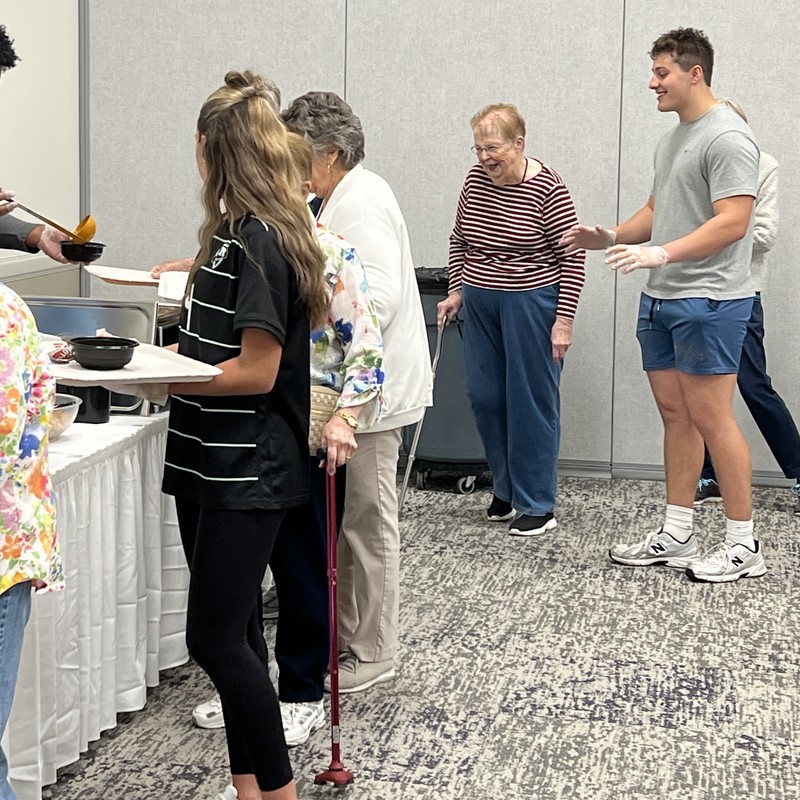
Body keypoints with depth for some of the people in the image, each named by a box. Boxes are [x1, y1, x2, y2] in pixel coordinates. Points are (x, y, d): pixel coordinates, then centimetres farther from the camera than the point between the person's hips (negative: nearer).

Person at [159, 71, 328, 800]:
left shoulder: (258, 239, -17)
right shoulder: (243, 233, 12)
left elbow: (256, 370, -20)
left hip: (245, 471, -9)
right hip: (213, 463, 9)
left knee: (215, 638, -6)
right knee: (233, 630, 13)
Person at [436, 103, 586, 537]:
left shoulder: (546, 189, -15)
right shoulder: (476, 180, 2)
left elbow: (573, 256, -13)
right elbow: (459, 239, 15)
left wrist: (563, 319, -15)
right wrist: (455, 290, 10)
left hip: (530, 305, -6)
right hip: (481, 304, 6)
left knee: (531, 401, 0)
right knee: (485, 397, 9)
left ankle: (537, 505, 9)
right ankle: (506, 488, 27)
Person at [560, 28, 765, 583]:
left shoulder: (727, 136, -13)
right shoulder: (672, 139, 17)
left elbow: (732, 223, -21)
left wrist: (660, 253, -27)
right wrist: (613, 238, 8)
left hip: (708, 302, -9)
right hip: (661, 298, 9)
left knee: (711, 418, -6)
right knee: (675, 415, 12)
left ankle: (744, 545, 3)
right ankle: (676, 536, 19)